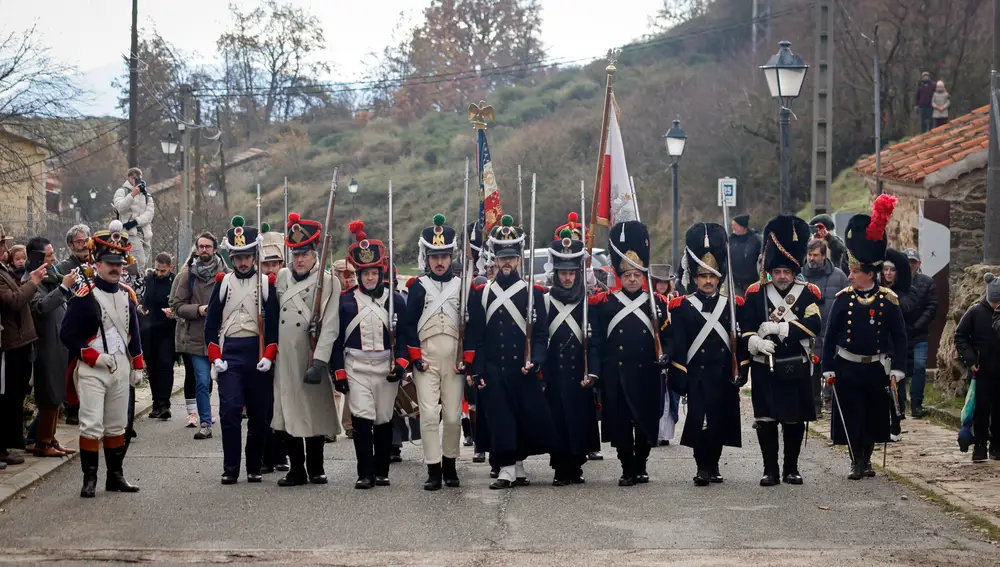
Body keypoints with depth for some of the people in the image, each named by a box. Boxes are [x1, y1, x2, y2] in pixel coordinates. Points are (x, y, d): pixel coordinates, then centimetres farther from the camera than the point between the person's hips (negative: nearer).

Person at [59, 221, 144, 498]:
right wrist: (94, 357, -14)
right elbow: (67, 334, -11)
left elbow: (134, 332, 20)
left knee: (117, 425, 11)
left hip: (120, 368, 6)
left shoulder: (127, 294, 9)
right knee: (92, 425, -10)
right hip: (91, 370, -6)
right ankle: (89, 479, -4)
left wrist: (137, 365, 15)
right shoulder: (84, 295, -10)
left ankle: (115, 476, 20)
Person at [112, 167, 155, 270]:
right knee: (140, 262, -20)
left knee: (145, 265, 2)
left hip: (146, 233, 5)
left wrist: (136, 221, -11)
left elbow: (150, 213, 5)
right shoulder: (122, 191, 8)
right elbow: (120, 208, -11)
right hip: (131, 232, -5)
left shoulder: (146, 195, 20)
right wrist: (132, 195, -21)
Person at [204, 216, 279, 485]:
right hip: (230, 354, 0)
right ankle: (230, 469, -7)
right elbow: (211, 322, 7)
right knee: (230, 411, -10)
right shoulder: (223, 283, 7)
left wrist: (268, 356, -9)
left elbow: (274, 323, 2)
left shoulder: (266, 284, 4)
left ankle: (254, 468, 15)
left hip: (258, 354, 0)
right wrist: (215, 357, -3)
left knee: (258, 414, 5)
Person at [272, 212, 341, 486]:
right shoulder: (283, 276, 12)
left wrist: (318, 363, -21)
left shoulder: (328, 282, -5)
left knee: (314, 412, 4)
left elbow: (329, 327, -13)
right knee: (286, 413, 3)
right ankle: (297, 469, 12)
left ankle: (315, 468, 18)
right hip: (284, 359, 4)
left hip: (310, 360, -4)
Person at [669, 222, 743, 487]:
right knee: (699, 420, -10)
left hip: (724, 376, 3)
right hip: (697, 375, -3)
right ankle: (702, 467, -4)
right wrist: (678, 378, -8)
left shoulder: (734, 305, 7)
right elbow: (677, 345, -2)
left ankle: (714, 465, 19)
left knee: (721, 421, 5)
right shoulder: (681, 307, 0)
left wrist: (739, 373, 2)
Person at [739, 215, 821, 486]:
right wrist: (756, 342, -23)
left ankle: (791, 468, 17)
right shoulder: (756, 294, 3)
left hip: (796, 369, 0)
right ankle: (770, 470, 8)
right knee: (765, 419, -1)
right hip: (764, 369, 0)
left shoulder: (807, 294, 1)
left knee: (795, 419, 6)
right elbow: (744, 328, -2)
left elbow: (813, 325, -14)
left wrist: (778, 328, -20)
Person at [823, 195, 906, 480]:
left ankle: (866, 460, 24)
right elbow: (830, 336, 1)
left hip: (876, 368, 0)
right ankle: (856, 462, 11)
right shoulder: (843, 298, -3)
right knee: (850, 417, 1)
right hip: (847, 368, 0)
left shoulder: (888, 300, -5)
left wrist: (897, 369, -7)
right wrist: (828, 369, -2)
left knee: (874, 416, 8)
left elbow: (899, 337, 0)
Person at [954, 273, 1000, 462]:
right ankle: (979, 446, 5)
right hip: (983, 370, -2)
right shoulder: (976, 312, -5)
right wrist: (970, 359, -9)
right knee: (981, 408, -2)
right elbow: (960, 336, -1)